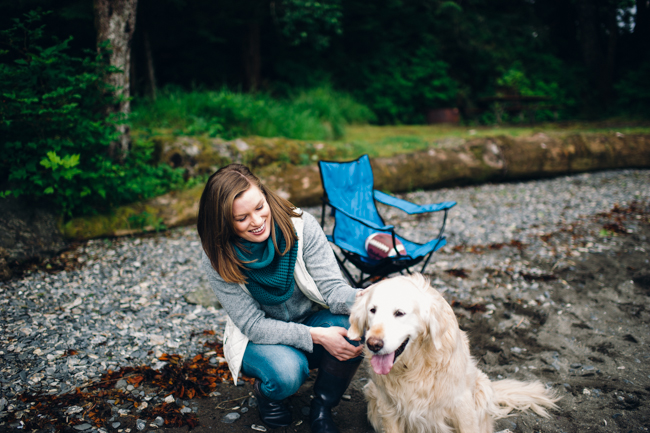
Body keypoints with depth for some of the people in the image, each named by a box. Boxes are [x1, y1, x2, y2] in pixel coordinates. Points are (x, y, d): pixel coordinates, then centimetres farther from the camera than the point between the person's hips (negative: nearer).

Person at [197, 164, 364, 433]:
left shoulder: (301, 225, -19)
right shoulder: (217, 260, -20)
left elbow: (331, 286, -20)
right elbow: (254, 325, -19)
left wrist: (360, 298, -44)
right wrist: (316, 336, -31)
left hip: (313, 320, 2)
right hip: (260, 338, -2)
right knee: (286, 371, -36)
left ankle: (321, 407, -5)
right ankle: (264, 391, 4)